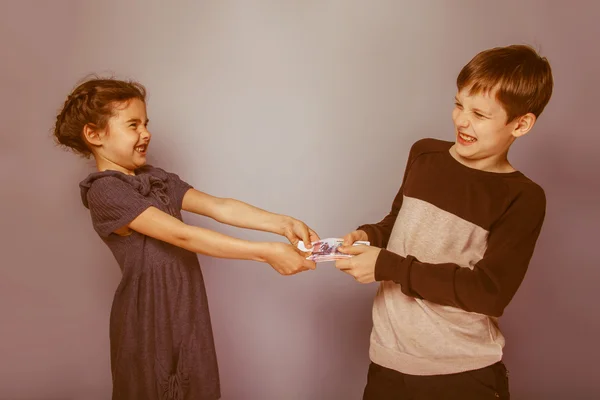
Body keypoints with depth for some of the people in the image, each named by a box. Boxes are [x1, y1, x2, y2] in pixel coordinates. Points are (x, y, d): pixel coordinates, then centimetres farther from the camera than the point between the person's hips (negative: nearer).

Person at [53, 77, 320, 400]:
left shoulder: (157, 179, 9)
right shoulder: (104, 190, -16)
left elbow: (220, 208, -2)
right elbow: (182, 235, -25)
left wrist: (283, 223, -16)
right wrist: (265, 253, -29)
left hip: (187, 310, 7)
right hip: (150, 319, -7)